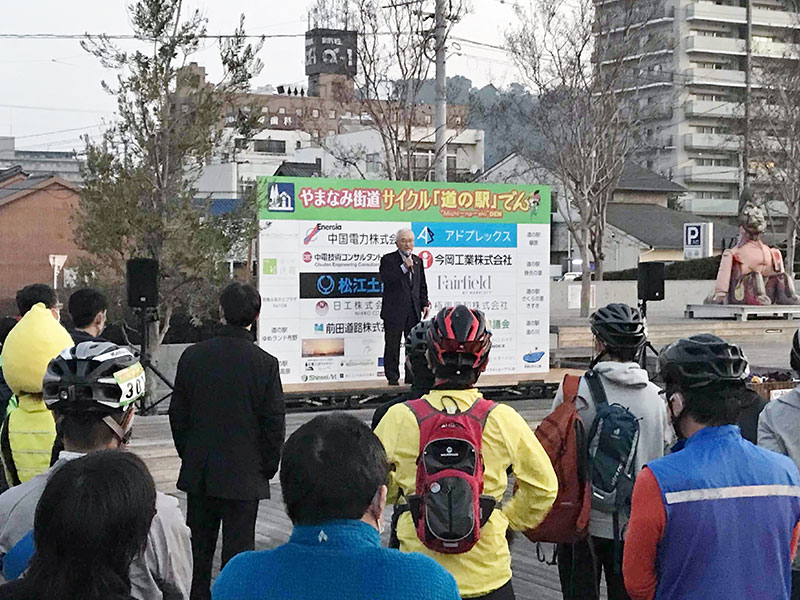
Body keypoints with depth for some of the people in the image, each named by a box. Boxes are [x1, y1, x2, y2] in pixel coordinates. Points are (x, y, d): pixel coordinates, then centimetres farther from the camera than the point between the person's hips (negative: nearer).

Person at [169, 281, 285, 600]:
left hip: (198, 474, 3)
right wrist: (268, 468, 5)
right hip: (243, 476, -3)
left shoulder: (193, 355, -3)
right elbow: (274, 423, -9)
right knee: (237, 550, 3)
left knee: (198, 550, 16)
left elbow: (177, 413, 4)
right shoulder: (264, 364, -12)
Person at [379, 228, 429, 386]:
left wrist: (424, 304, 8)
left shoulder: (417, 261, 14)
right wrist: (404, 267, -21)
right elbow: (385, 278, -18)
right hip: (394, 311, -5)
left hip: (414, 311, 5)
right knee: (392, 345, 1)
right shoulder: (388, 259, -2)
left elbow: (422, 285, 18)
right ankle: (393, 378, 7)